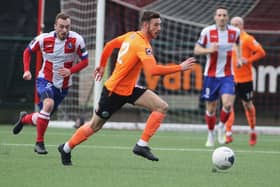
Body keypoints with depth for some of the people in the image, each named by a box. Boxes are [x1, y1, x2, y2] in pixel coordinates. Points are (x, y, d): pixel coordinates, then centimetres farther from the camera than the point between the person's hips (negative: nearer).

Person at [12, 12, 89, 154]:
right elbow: (27, 51, 4)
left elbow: (84, 61, -7)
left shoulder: (76, 40, -15)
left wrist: (70, 71, -23)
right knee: (48, 103, -33)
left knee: (41, 120, 10)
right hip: (45, 80, -3)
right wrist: (26, 70, -9)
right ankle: (39, 143, -18)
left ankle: (25, 118, 48)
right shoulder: (44, 39, -14)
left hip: (63, 85, 3)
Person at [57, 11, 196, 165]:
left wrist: (102, 65, 26)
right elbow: (153, 70, -39)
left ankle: (142, 145, -9)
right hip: (114, 91, -9)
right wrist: (180, 68, -35)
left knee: (161, 107, -9)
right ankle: (66, 148, 30)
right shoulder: (142, 45, -25)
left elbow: (109, 45, 15)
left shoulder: (131, 36, 2)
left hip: (129, 89, 9)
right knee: (94, 126, 8)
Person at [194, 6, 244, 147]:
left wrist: (239, 56, 15)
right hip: (211, 75, -1)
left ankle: (221, 126, 8)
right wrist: (209, 50, -20)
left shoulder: (235, 32, 0)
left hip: (227, 75, 1)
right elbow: (196, 50, -2)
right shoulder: (207, 32, -7)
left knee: (227, 104, -20)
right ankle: (211, 134, 28)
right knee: (211, 108, 6)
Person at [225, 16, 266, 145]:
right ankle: (228, 134, -12)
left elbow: (261, 52, -10)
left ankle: (252, 132, 28)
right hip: (230, 77, 4)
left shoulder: (247, 39, -7)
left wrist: (247, 61, -17)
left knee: (247, 104, 9)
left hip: (245, 78, -4)